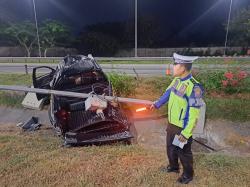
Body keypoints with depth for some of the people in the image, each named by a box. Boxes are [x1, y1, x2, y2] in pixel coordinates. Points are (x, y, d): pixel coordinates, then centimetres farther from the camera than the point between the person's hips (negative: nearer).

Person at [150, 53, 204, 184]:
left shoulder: (194, 87, -28)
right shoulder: (177, 80, -3)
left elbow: (194, 114, -26)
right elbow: (168, 92, 15)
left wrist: (186, 133, -25)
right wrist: (157, 104, 20)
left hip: (182, 128, -8)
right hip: (171, 123, 8)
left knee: (183, 152, 14)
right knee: (170, 147, 25)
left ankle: (188, 175, 40)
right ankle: (173, 167, 51)